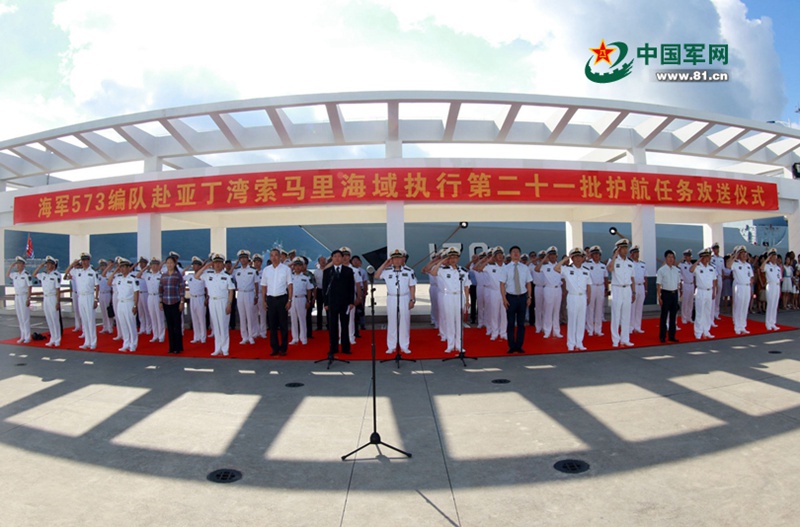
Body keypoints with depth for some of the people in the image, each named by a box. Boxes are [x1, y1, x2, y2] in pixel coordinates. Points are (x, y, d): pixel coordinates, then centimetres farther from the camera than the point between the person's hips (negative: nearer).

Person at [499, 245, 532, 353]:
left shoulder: (525, 268, 5)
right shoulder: (505, 268, -2)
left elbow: (528, 283, 7)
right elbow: (502, 284, -3)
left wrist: (529, 297, 0)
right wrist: (504, 299, -9)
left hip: (522, 297, 2)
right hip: (511, 297, -2)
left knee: (521, 323, 8)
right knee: (511, 323, 4)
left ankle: (519, 346, 17)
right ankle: (511, 346, 14)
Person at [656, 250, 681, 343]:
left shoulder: (677, 270, 9)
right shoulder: (661, 270, -7)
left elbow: (678, 282, 16)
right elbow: (658, 284, -8)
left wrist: (677, 293, 9)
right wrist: (659, 297, -11)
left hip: (675, 293, 5)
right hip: (666, 293, -5)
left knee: (673, 315, 10)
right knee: (664, 315, 1)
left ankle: (672, 336, 19)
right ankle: (662, 336, 10)